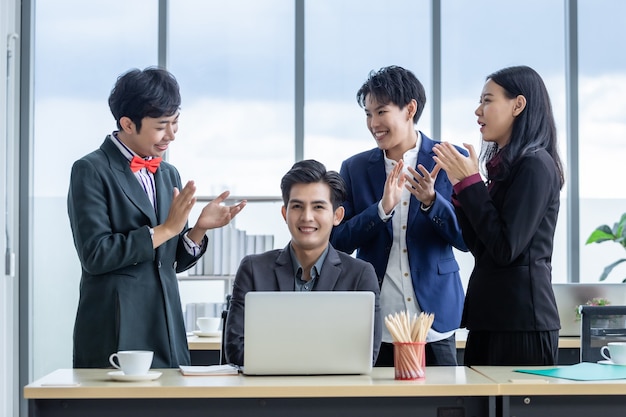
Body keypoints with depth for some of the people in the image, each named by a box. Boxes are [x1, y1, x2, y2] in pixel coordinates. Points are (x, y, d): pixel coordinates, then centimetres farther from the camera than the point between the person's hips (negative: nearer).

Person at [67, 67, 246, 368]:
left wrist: (199, 229, -3)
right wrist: (165, 229, -14)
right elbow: (95, 255, -15)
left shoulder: (169, 175, 15)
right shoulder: (90, 171, -6)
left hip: (167, 327, 6)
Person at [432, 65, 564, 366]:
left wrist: (470, 182, -12)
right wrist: (460, 186, 9)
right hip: (490, 318, 9)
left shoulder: (535, 165, -11)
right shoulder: (503, 164, 15)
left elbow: (505, 249, -17)